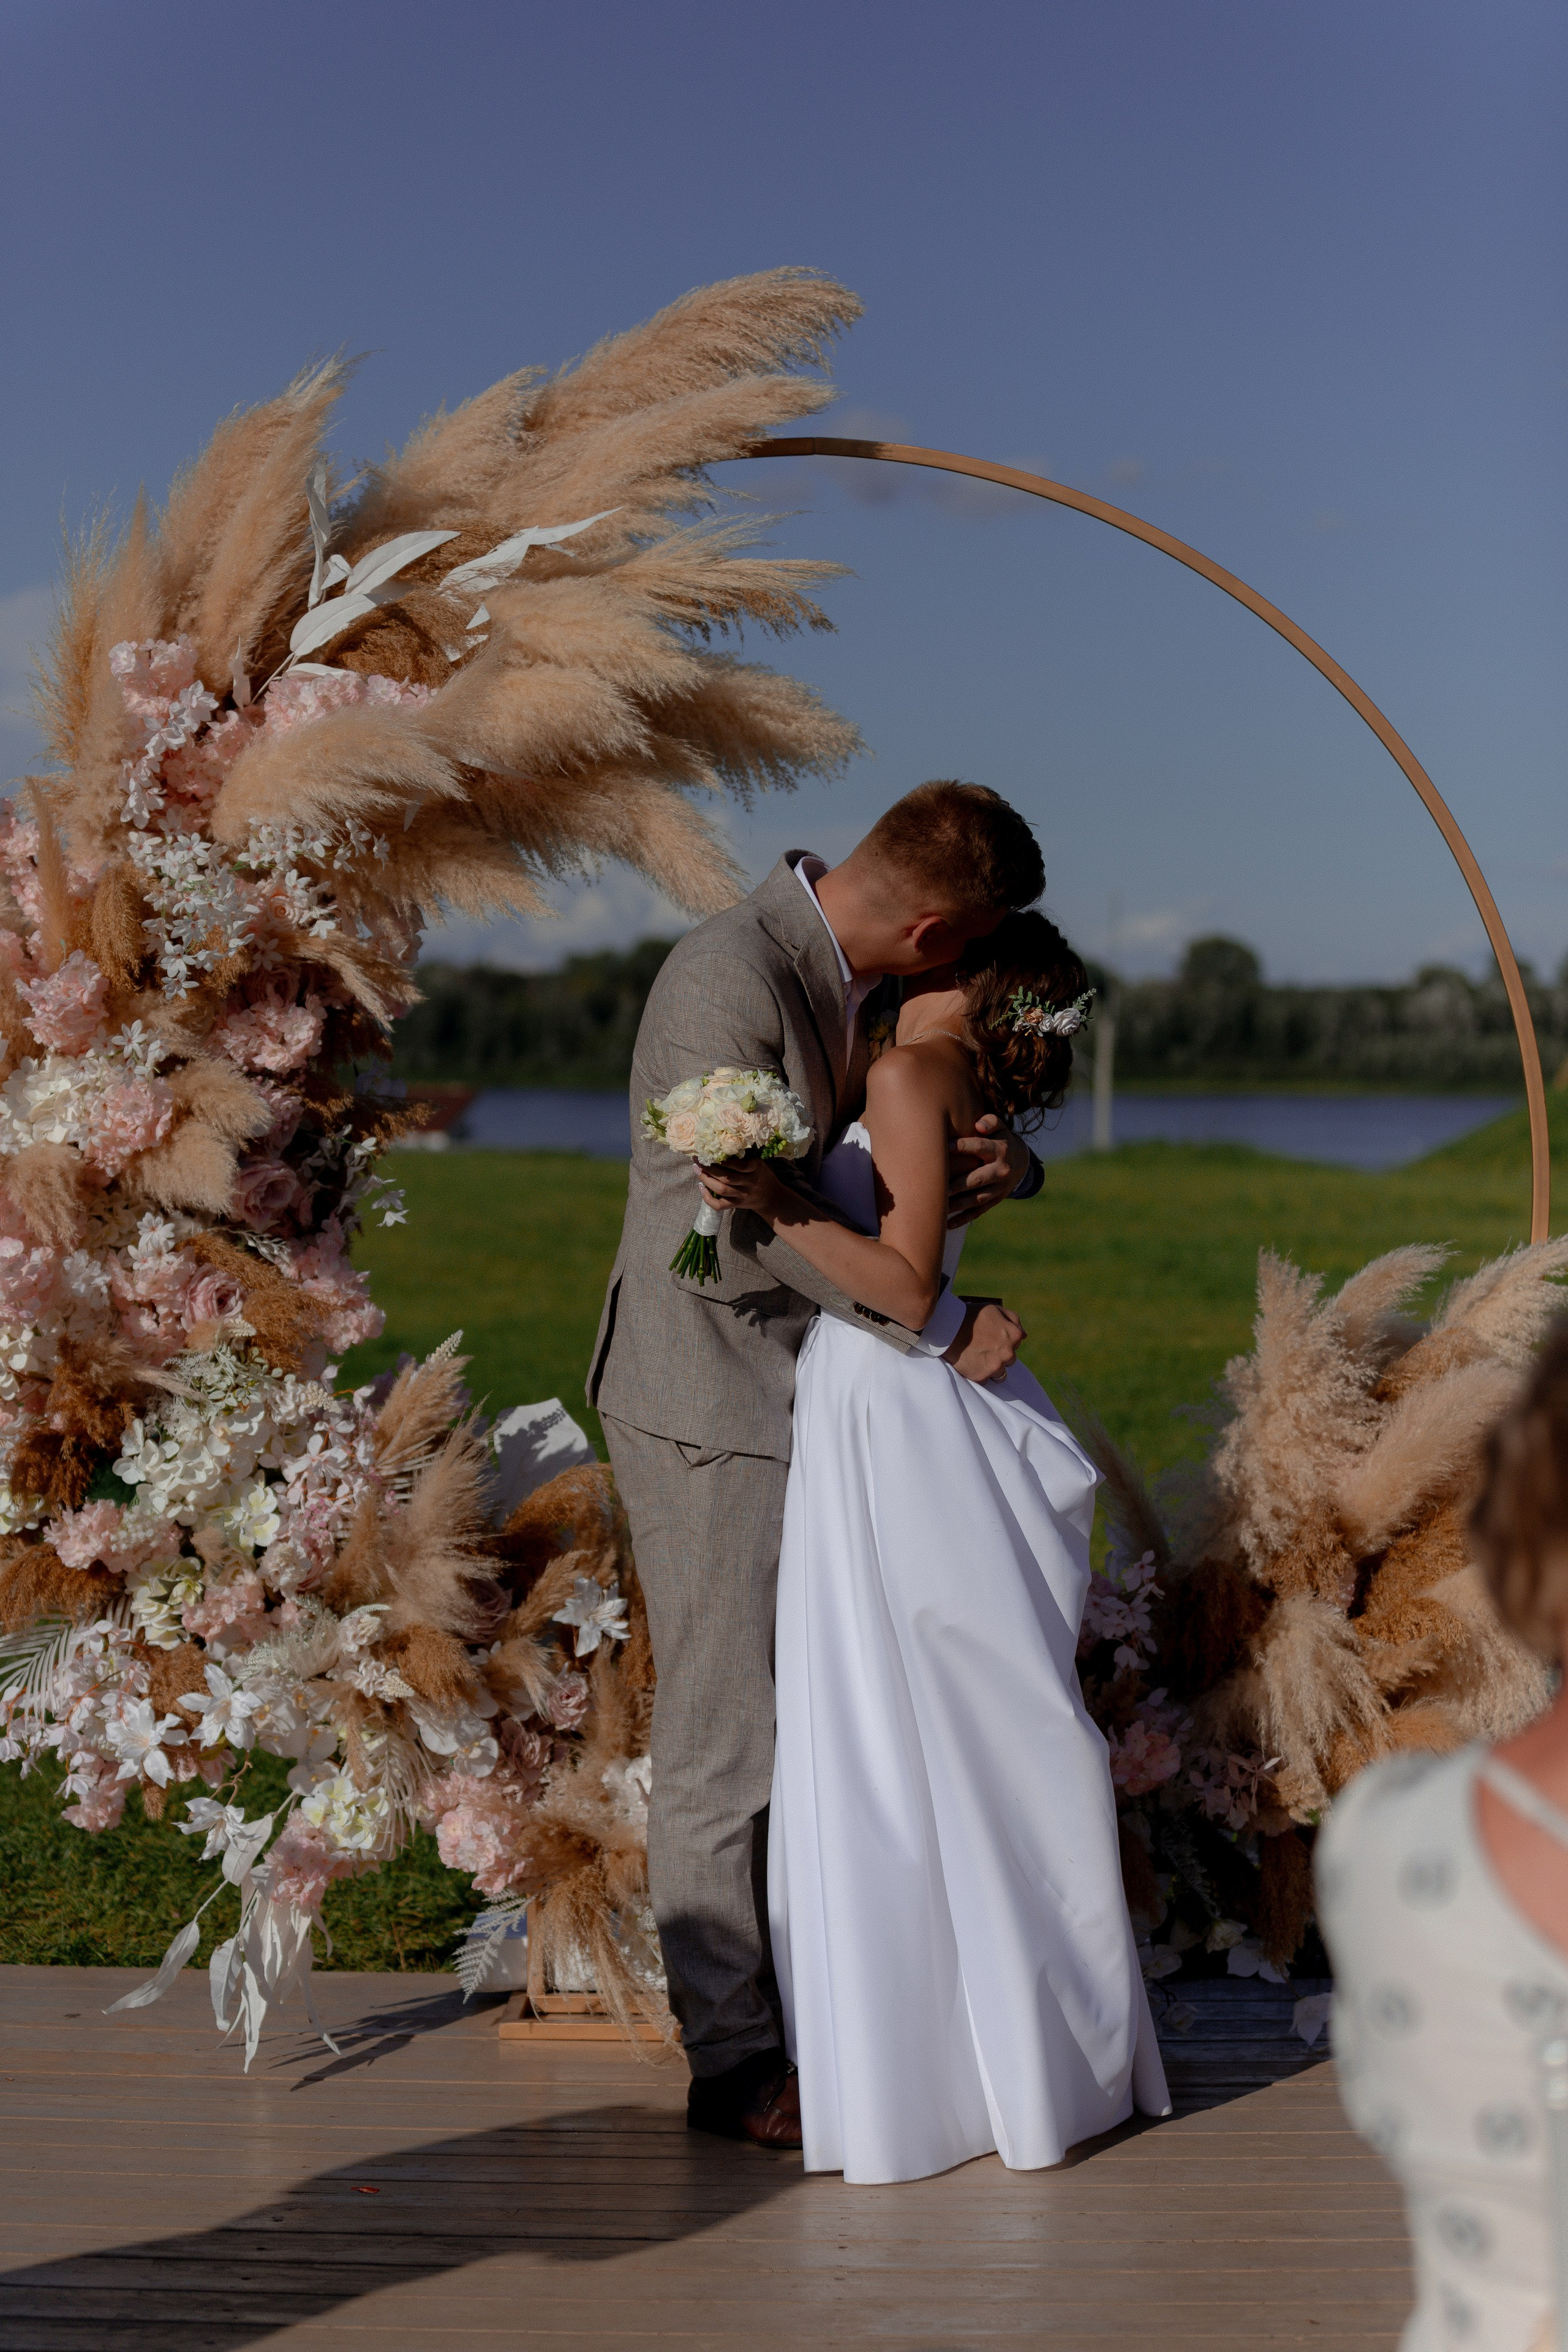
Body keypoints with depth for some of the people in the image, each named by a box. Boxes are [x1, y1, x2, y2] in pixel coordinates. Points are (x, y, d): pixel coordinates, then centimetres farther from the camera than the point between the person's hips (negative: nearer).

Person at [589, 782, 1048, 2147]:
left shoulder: (873, 988, 7)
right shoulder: (726, 983, -21)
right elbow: (771, 1219, -24)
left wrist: (1005, 1161, -8)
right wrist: (941, 1327, -17)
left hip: (821, 1391, 9)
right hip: (709, 1402, -9)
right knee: (727, 1741, -1)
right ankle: (732, 2063, 10)